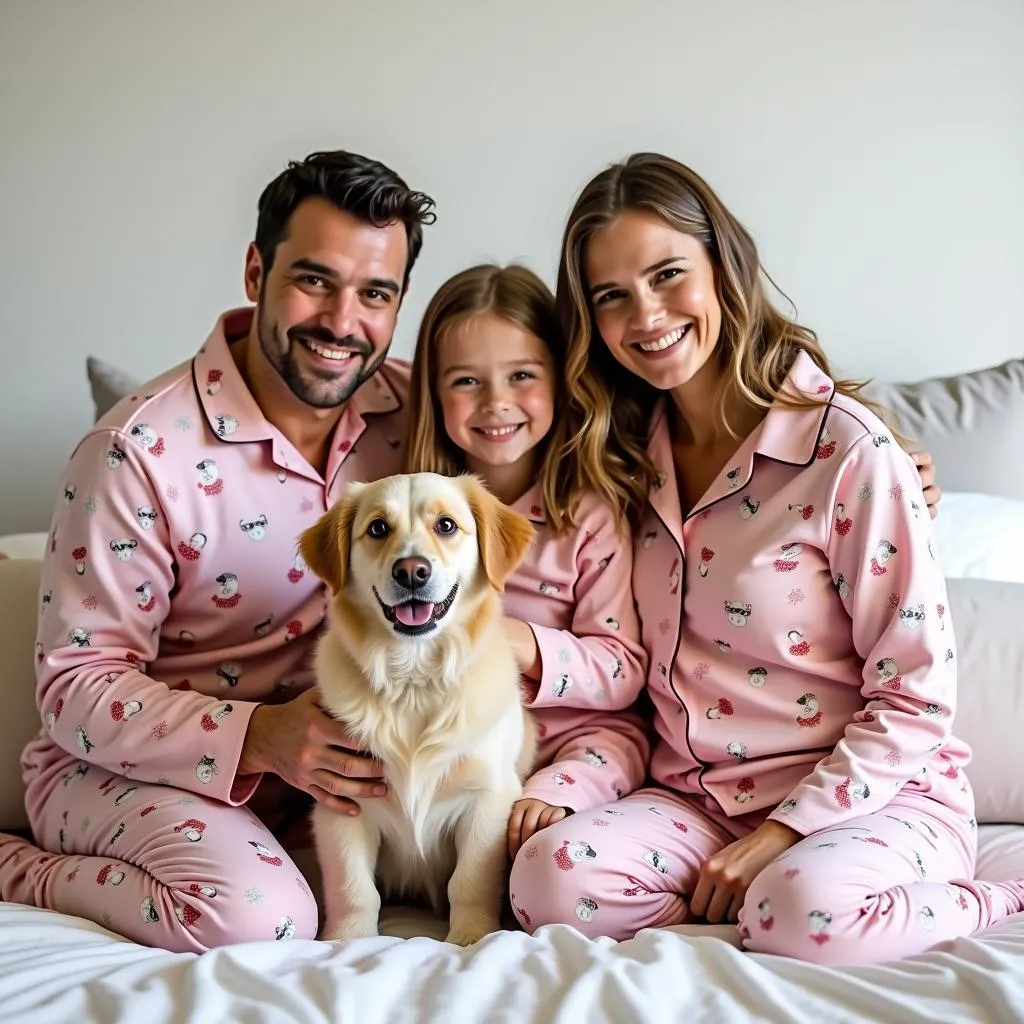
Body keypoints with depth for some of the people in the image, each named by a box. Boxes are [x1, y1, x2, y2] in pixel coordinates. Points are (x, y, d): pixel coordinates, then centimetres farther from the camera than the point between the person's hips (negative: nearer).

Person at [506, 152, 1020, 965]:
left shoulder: (847, 450, -12)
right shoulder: (627, 458, 6)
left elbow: (917, 696, -11)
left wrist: (784, 833, -16)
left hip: (878, 796, -4)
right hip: (700, 800, 5)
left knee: (801, 912, -36)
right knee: (550, 879, -24)